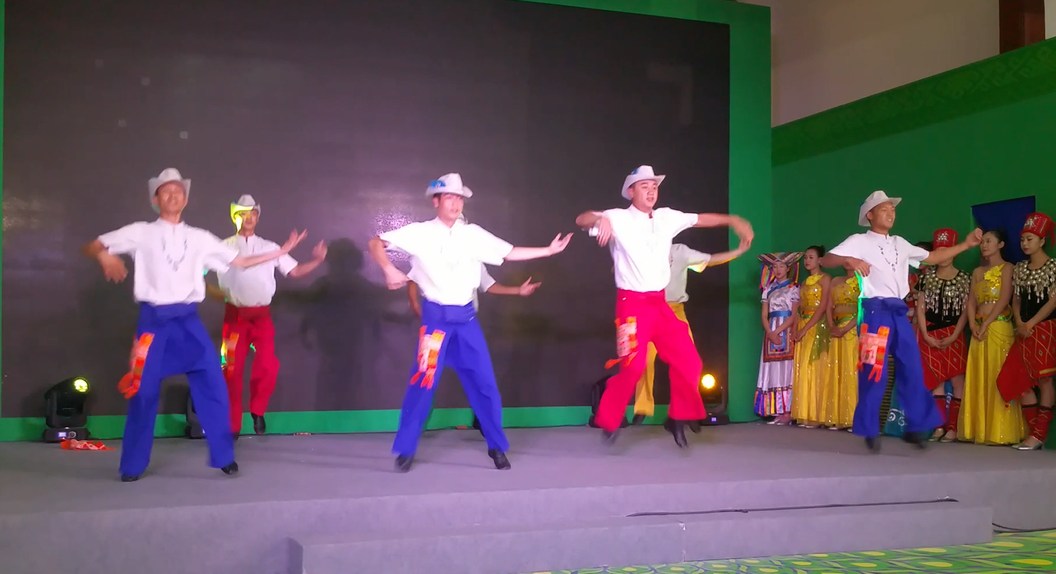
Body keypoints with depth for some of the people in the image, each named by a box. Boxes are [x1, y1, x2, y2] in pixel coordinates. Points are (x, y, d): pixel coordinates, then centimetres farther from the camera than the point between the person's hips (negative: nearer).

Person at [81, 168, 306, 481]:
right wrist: (106, 256, -21)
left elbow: (241, 261, 15)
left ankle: (224, 457, 9)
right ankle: (133, 466, 12)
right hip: (154, 320, -2)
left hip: (188, 320, 2)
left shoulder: (200, 238, 13)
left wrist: (280, 252, 9)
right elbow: (90, 247, 3)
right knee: (144, 390, -1)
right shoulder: (141, 233, 5)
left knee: (213, 383, -3)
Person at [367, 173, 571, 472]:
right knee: (422, 382, -4)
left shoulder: (473, 234, 6)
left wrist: (549, 250, 5)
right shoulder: (420, 232, -3)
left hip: (466, 317, 3)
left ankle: (497, 446, 18)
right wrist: (389, 269, -22)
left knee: (484, 382, 5)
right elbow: (376, 243, -5)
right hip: (436, 317, -3)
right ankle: (404, 450, 10)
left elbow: (509, 253, 8)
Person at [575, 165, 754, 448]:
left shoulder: (667, 217, 8)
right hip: (632, 303, -6)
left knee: (689, 362, 3)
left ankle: (678, 418, 21)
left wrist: (734, 220, 4)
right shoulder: (619, 218, -8)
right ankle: (609, 421, 8)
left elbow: (702, 219, 17)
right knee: (634, 366, -12)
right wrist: (599, 219, -44)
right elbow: (581, 219, -21)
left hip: (660, 303, 6)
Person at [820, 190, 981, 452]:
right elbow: (825, 260, -7)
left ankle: (917, 427, 15)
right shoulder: (859, 241, 2)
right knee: (874, 372, -7)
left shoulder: (900, 244, 20)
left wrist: (966, 244, 22)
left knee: (912, 369, 6)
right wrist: (849, 260, -28)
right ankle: (870, 431, 4)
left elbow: (931, 257, 27)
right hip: (875, 311, -6)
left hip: (899, 312, 6)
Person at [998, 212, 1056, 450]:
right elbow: (1016, 299, 11)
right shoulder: (1020, 268, 12)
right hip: (1024, 331, 7)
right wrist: (1019, 324, -5)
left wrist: (1030, 324, -14)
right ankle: (1035, 431, 9)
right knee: (1018, 380, 2)